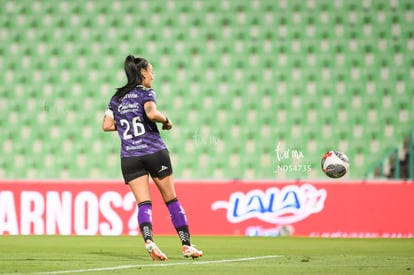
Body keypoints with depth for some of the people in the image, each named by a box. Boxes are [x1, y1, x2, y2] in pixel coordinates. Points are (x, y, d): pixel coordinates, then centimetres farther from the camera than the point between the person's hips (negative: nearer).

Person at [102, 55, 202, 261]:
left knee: (143, 203, -3)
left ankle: (148, 240, -28)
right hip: (154, 152, -4)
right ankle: (186, 244, 7)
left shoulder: (117, 98, 13)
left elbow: (106, 125, 9)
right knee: (171, 200, 7)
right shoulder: (146, 93, -2)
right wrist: (166, 120, -3)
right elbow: (151, 113, -22)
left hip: (129, 157, 4)